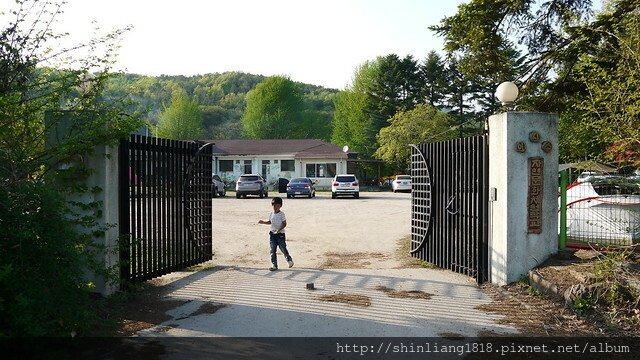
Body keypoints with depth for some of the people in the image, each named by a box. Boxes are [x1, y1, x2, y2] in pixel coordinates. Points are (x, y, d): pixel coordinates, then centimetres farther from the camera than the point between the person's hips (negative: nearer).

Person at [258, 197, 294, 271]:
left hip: (280, 234, -5)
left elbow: (284, 224, -12)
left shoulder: (282, 214, -9)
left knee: (283, 248, -1)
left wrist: (279, 229, -24)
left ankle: (289, 260, 24)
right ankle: (274, 265, 9)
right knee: (273, 250, 3)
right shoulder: (271, 214, 7)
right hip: (272, 234, 5)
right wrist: (263, 222, 8)